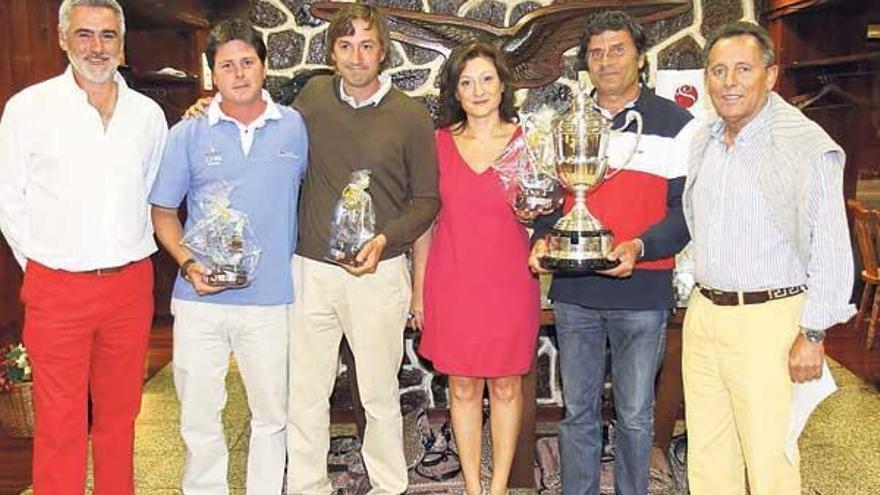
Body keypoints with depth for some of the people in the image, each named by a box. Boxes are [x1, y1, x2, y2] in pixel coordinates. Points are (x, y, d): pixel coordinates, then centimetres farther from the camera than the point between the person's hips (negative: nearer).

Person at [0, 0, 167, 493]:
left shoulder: (149, 114, 5)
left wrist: (132, 260, 11)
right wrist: (40, 264, 1)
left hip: (131, 286, 3)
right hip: (57, 289, -2)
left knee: (119, 416, 15)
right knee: (60, 423, 4)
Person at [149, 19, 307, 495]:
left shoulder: (295, 127, 2)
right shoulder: (187, 134, 1)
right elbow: (163, 212, 7)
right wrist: (187, 262, -10)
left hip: (270, 298, 0)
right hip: (200, 298, 0)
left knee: (272, 413, 12)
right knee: (199, 415, 9)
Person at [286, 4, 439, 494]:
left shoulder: (411, 116, -3)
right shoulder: (314, 95, 3)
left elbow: (426, 199, 1)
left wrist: (384, 239, -15)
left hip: (379, 270, -2)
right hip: (310, 268, 3)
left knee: (380, 392, 9)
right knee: (305, 391, 10)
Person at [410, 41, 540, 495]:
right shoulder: (439, 144, 2)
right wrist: (418, 289, 5)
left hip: (510, 283, 0)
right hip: (452, 284, 1)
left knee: (506, 387, 9)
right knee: (463, 388, 8)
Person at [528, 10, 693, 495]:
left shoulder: (673, 123, 0)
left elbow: (685, 209, -4)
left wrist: (640, 246, -20)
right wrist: (542, 238, -3)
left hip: (642, 291, -3)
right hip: (574, 291, 3)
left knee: (635, 415, 8)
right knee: (577, 412, 12)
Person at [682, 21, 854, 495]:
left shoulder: (806, 145, -12)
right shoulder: (702, 143, 10)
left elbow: (831, 250, -14)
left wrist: (813, 335, -15)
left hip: (768, 320, -7)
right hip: (703, 314, 7)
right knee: (706, 453, 14)